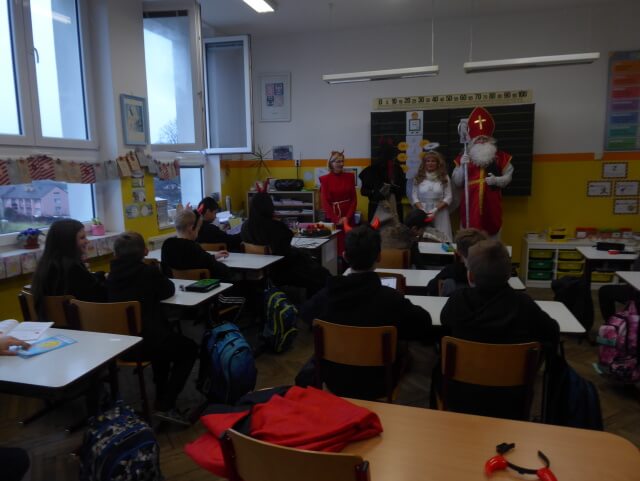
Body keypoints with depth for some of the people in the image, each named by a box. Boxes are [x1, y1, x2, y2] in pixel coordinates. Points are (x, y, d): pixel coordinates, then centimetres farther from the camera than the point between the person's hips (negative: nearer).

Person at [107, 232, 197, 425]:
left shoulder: (112, 275, 4)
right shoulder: (149, 271, -9)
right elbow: (169, 290, 9)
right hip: (144, 343, -6)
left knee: (164, 338, 34)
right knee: (189, 348, 19)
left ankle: (161, 400, 37)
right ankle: (166, 406, 10)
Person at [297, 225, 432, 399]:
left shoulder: (327, 294, -19)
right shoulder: (391, 298, -28)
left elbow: (305, 312, 4)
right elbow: (423, 324, -11)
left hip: (335, 380, 2)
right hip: (376, 383, -1)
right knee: (402, 350, 27)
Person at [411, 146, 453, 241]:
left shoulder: (444, 178, 6)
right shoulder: (418, 178, 8)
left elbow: (448, 197, 0)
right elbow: (414, 197, 4)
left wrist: (435, 209, -13)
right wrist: (423, 210, -10)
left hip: (440, 213, 0)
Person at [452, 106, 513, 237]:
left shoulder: (501, 157, 9)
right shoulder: (463, 158, 8)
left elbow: (508, 178, 9)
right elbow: (457, 182, 4)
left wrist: (496, 180, -11)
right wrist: (463, 166, -9)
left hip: (491, 204, 1)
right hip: (471, 204, 0)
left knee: (492, 235, 3)